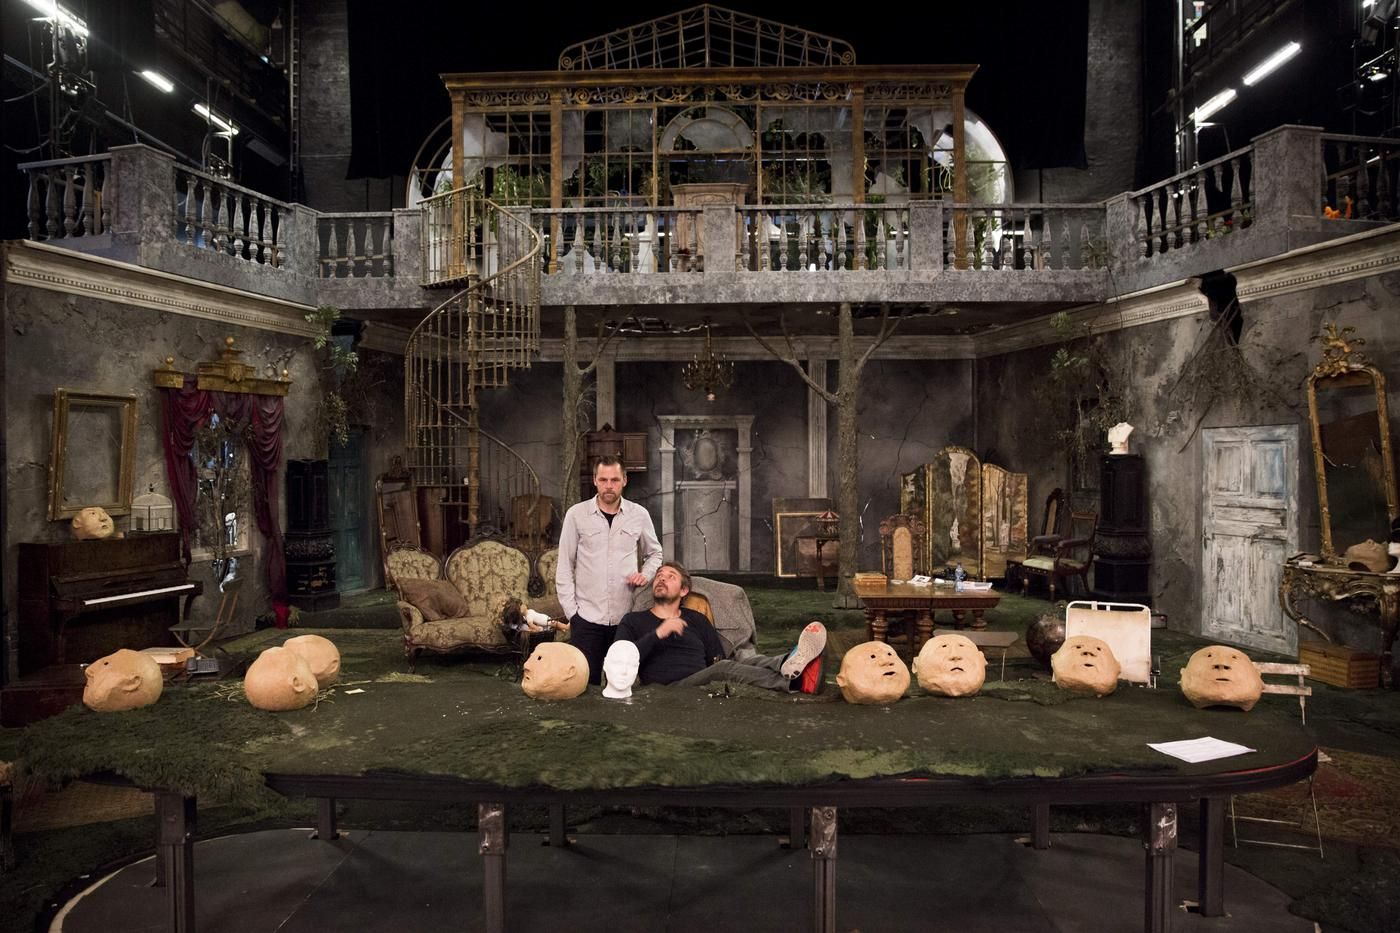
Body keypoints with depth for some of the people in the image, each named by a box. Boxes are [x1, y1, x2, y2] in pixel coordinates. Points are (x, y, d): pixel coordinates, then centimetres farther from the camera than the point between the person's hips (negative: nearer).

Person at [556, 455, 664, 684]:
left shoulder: (639, 515, 2)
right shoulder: (576, 514, -2)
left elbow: (655, 553, 17)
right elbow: (564, 567, 2)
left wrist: (646, 574, -3)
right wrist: (571, 610, -2)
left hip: (627, 617, 1)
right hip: (587, 617, -1)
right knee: (586, 683, 1)